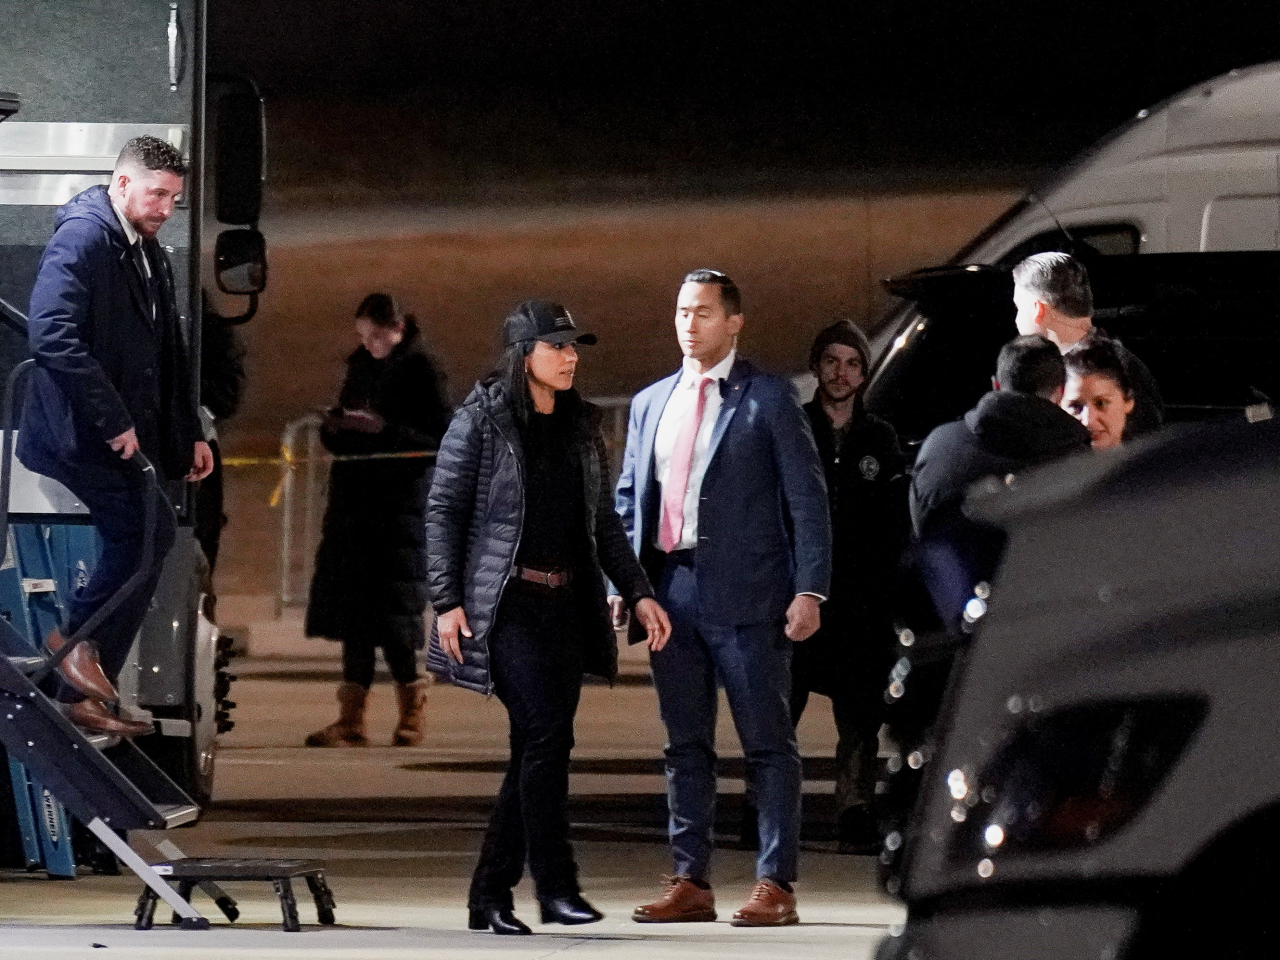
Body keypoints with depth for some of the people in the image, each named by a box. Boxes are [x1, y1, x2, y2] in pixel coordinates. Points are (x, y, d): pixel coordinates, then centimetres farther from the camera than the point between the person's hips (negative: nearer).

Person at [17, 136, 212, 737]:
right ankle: (77, 636, -4)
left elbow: (169, 354, 26)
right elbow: (52, 334, -24)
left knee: (135, 549, 5)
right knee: (152, 531, -20)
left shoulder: (152, 257, 17)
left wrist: (189, 433, 18)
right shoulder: (82, 238, -12)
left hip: (126, 435, 9)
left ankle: (84, 697, 10)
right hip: (82, 432, -9)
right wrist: (112, 421, -22)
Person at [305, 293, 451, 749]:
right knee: (353, 606, 3)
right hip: (355, 501, 7)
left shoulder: (419, 370, -5)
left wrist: (384, 429, -20)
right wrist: (334, 427, -2)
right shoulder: (361, 367, 15)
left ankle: (411, 708, 5)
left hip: (400, 502, -7)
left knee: (388, 607, -8)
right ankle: (351, 717, 4)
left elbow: (440, 438, -11)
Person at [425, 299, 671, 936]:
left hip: (567, 604, 6)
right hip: (508, 603, -6)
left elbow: (603, 520, 19)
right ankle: (556, 887, -13)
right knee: (545, 733, -17)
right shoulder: (481, 421, -3)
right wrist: (447, 600, -11)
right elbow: (443, 512, -4)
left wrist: (638, 593, 10)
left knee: (537, 750, 2)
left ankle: (490, 896, 8)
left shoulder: (581, 427, 14)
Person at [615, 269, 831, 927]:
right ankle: (690, 883, 13)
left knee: (768, 743, -3)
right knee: (685, 744, 9)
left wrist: (810, 590, -11)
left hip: (745, 594, -5)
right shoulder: (649, 404, 16)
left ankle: (776, 884, -2)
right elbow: (628, 500, 19)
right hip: (671, 592, 5)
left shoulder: (768, 399, 0)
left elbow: (807, 498, -3)